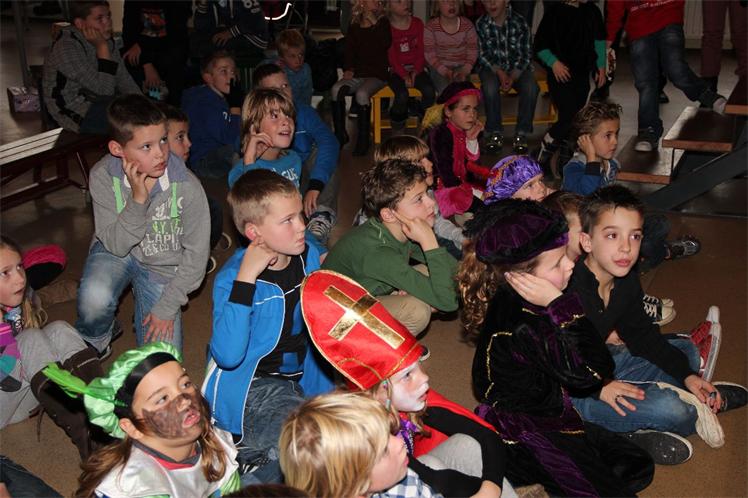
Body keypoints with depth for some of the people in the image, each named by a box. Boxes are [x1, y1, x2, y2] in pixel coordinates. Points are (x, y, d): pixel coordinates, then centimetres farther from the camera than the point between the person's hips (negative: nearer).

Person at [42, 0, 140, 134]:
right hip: (76, 112, -8)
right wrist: (102, 47, -24)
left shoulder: (107, 40, 3)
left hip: (100, 101, 8)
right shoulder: (67, 47, -22)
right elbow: (103, 90, -25)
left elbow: (124, 79, 6)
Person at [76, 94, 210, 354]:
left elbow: (196, 254, -13)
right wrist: (137, 199, -34)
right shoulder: (103, 176, -20)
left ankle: (145, 314, 27)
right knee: (94, 298, -35)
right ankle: (93, 342, 2)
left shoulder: (187, 186, -24)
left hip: (162, 266, 0)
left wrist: (167, 307, -11)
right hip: (117, 253, 0)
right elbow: (116, 245, -18)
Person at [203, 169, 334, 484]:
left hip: (303, 377, 7)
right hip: (254, 387, -7)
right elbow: (227, 356, -35)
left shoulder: (308, 256, 0)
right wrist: (245, 279, -34)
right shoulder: (232, 277, -19)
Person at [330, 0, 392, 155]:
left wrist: (375, 23, -12)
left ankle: (363, 139, -23)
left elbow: (385, 44, -11)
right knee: (336, 89, -24)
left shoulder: (382, 22, 6)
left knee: (362, 94, -33)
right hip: (357, 73, 4)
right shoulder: (354, 27, 15)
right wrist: (348, 69, -1)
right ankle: (340, 134, -14)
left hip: (377, 74, -3)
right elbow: (349, 50, 15)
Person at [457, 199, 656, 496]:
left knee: (638, 469, 13)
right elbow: (589, 371, -26)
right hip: (522, 439, -9)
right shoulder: (522, 325, -32)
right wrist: (560, 305, -29)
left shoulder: (512, 303, -4)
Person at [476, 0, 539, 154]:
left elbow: (526, 55, -7)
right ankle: (494, 133, -16)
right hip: (492, 67, 0)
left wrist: (513, 77, -20)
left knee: (531, 88, -30)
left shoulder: (519, 23, -10)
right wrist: (499, 72, -19)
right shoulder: (480, 24, -8)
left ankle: (521, 134, -15)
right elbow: (482, 55, -4)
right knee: (490, 88, -34)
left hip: (518, 68, 0)